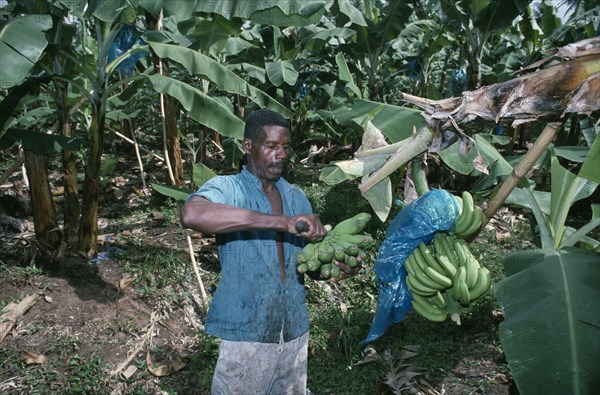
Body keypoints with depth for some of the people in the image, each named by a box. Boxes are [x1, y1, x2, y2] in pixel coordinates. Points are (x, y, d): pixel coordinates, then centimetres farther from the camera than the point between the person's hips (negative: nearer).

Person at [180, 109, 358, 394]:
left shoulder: (297, 197, 9)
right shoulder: (227, 187, -10)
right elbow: (192, 214, -33)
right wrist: (282, 221, -36)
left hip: (294, 331, 6)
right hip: (247, 333, -5)